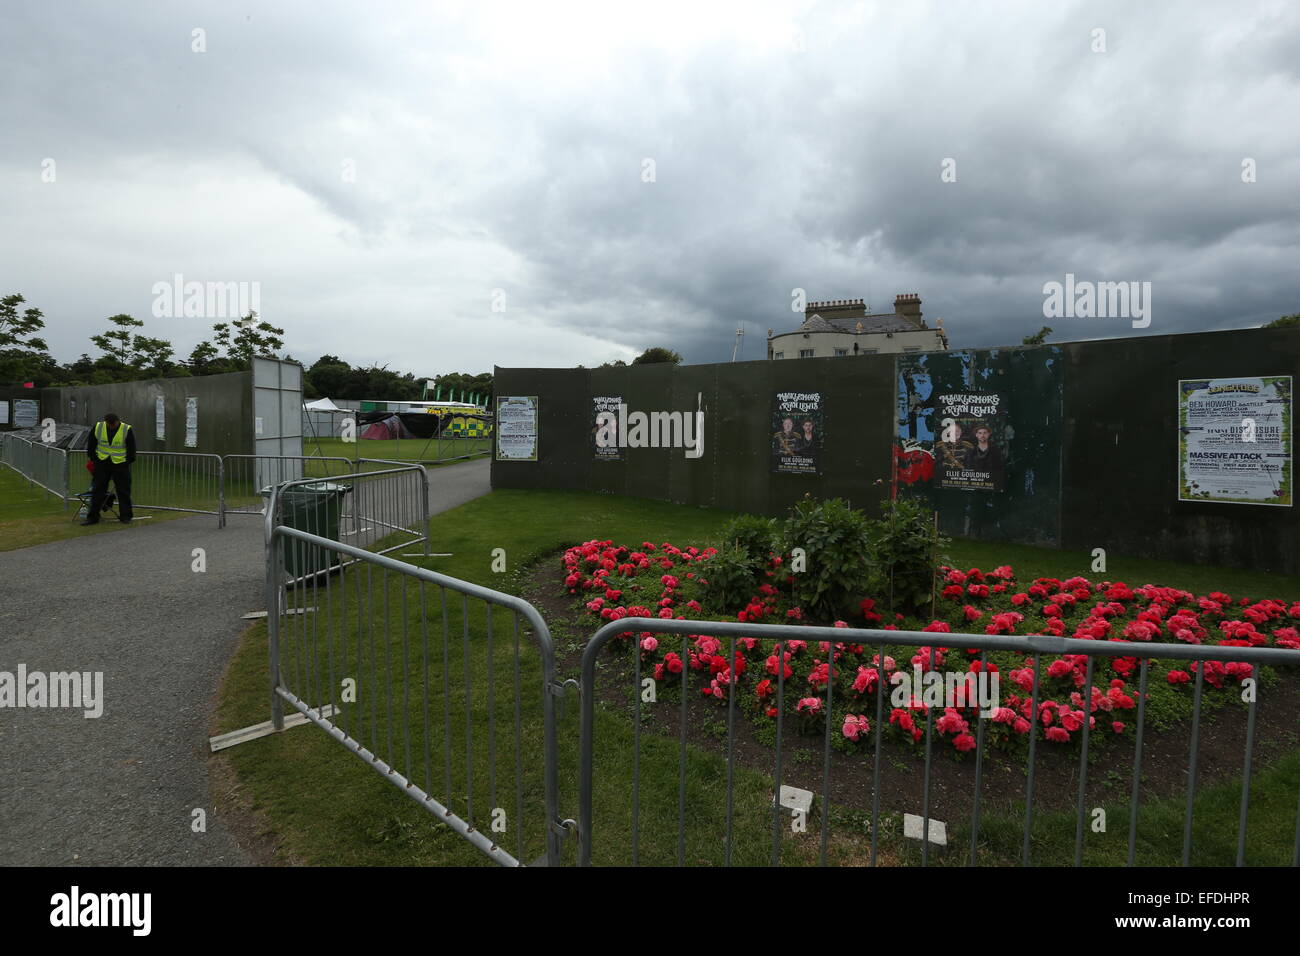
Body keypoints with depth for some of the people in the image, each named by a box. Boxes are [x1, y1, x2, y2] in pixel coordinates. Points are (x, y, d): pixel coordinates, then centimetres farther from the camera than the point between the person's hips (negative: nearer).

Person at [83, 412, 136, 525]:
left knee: (123, 491, 2)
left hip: (120, 465, -2)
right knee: (97, 490, 4)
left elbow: (131, 449, 0)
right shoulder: (97, 427, -2)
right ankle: (93, 517, 10)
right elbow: (90, 445, 11)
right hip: (101, 464, 2)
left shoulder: (127, 430, -8)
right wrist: (94, 459, 7)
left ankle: (125, 516, 11)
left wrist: (127, 462, -3)